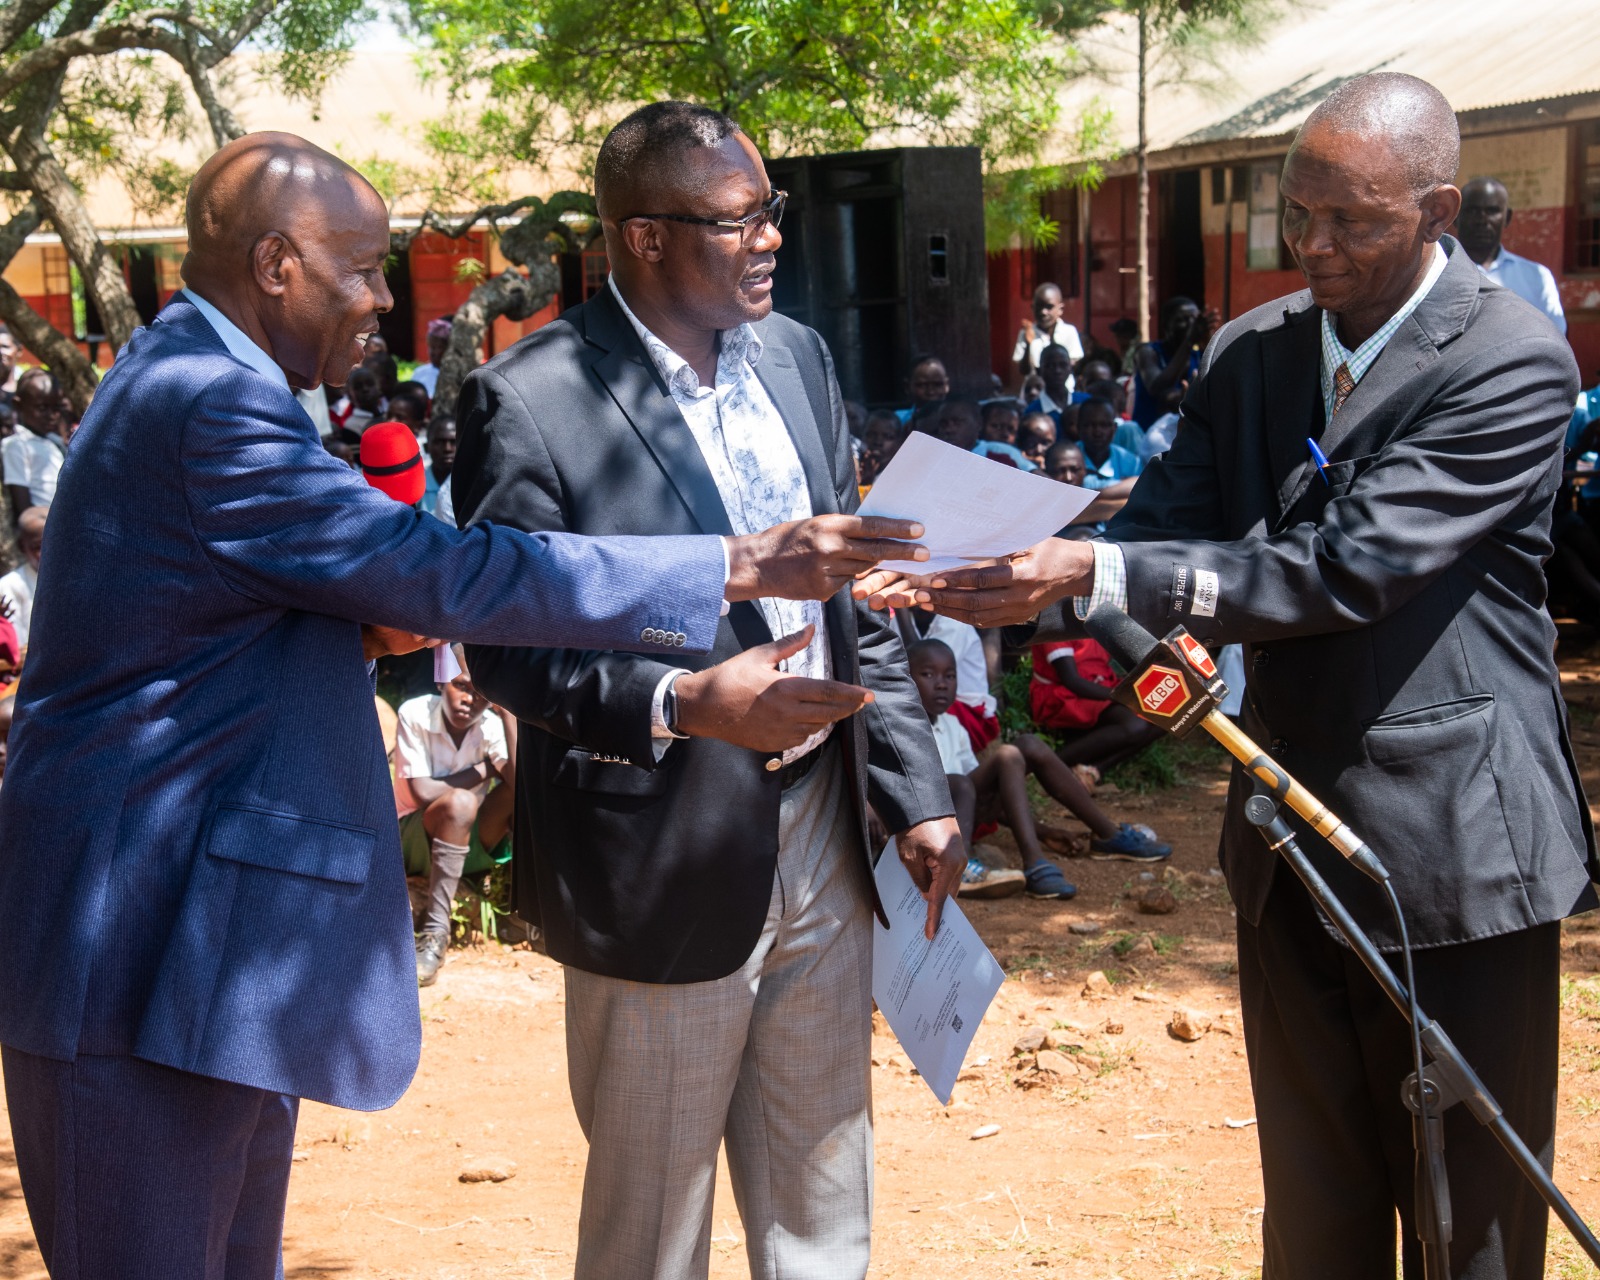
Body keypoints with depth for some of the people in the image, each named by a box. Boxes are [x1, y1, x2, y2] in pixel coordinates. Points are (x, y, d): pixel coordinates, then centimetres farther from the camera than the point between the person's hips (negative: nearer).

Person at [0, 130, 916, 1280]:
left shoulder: (188, 381, 15)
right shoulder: (209, 402, -19)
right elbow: (444, 575, -23)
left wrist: (368, 628, 1)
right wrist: (738, 566, -20)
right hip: (149, 955, -11)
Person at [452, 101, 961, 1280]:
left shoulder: (796, 356, 7)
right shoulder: (533, 400, -14)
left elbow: (856, 601, 12)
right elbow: (507, 646, -13)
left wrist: (916, 789, 8)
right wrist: (677, 703, -29)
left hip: (820, 829, 6)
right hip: (664, 859, -6)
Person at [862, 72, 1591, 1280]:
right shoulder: (1252, 353, 5)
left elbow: (1344, 568, -24)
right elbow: (1161, 533, 1)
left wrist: (1093, 574, -28)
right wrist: (989, 580, -19)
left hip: (1453, 849, -6)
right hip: (1292, 834, 6)